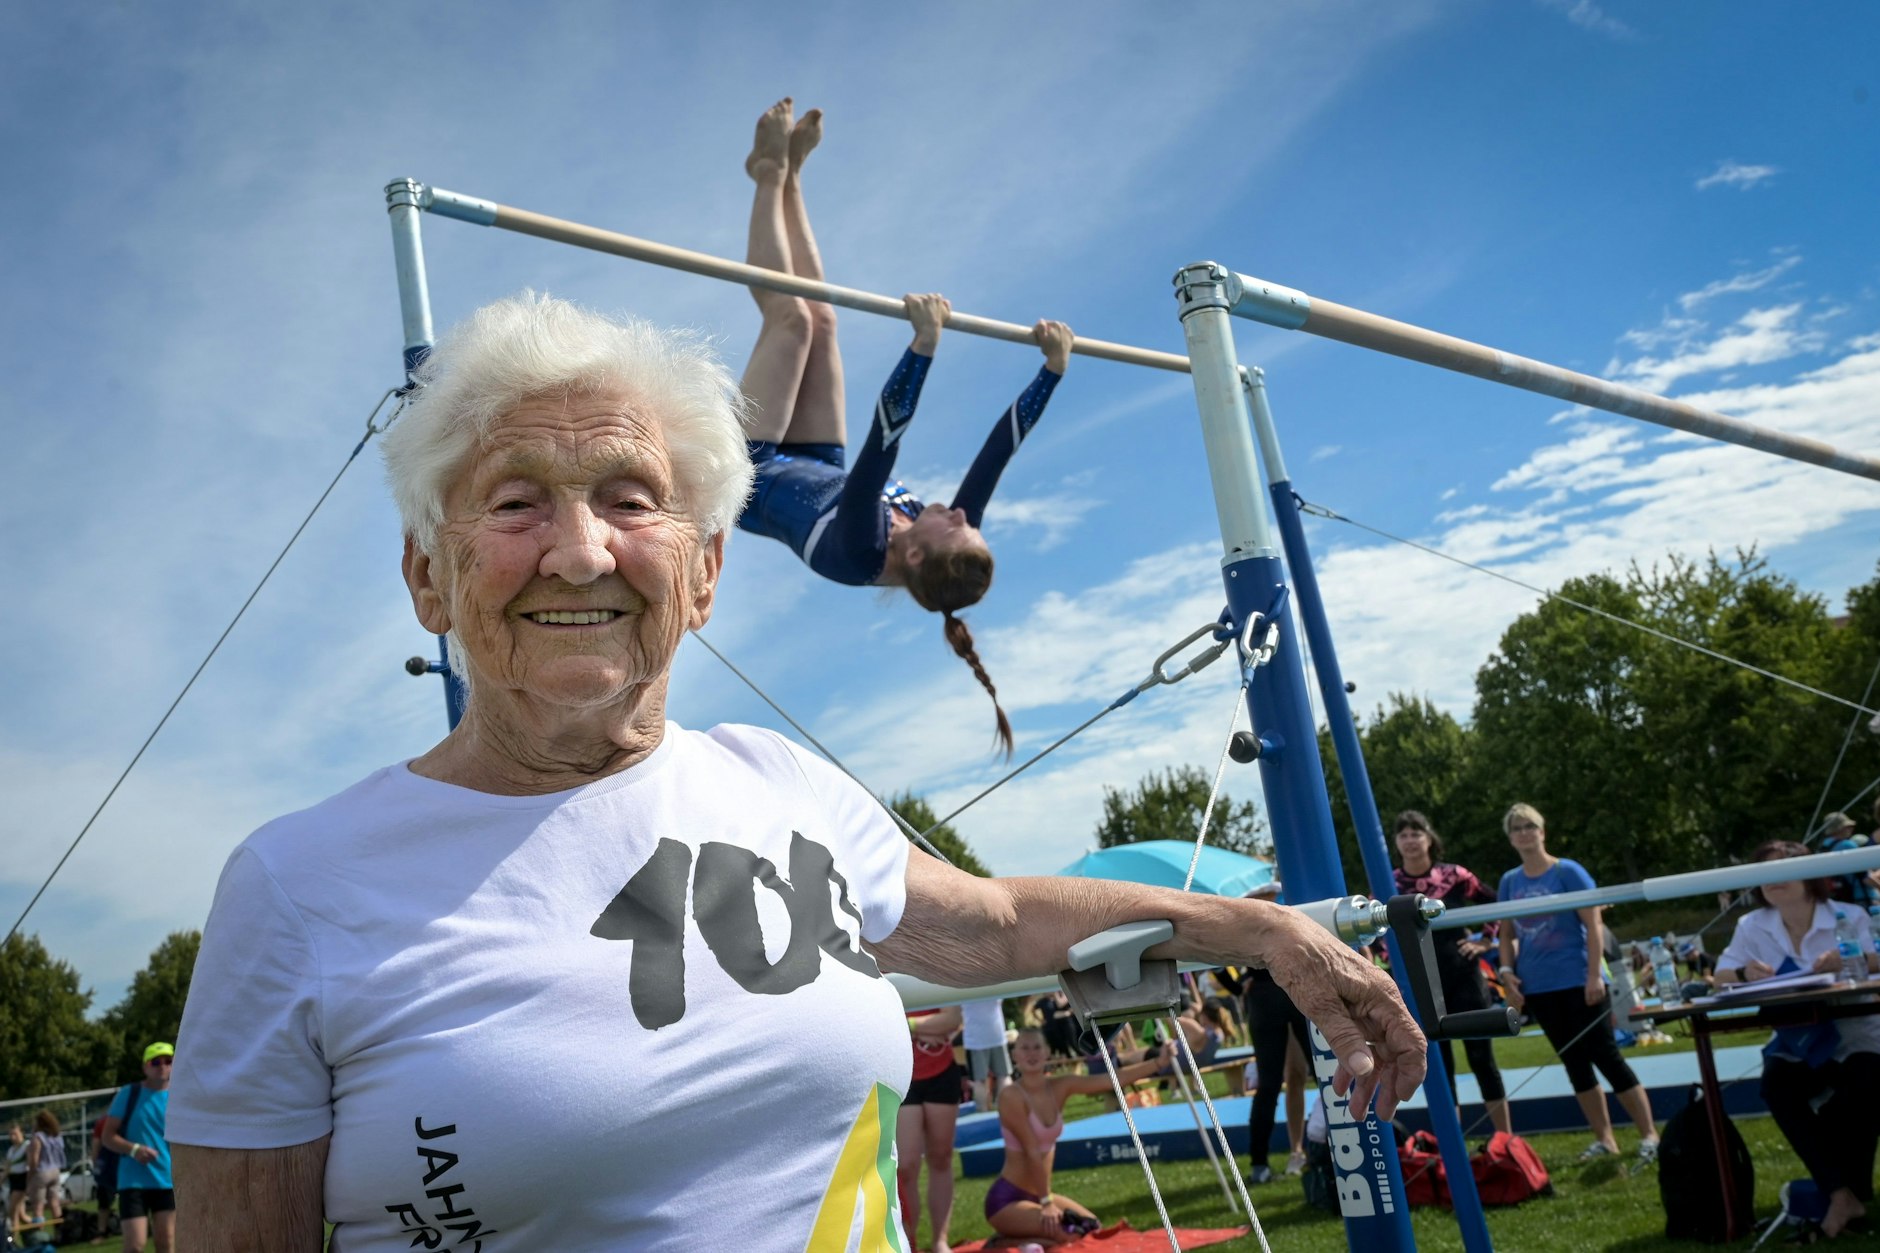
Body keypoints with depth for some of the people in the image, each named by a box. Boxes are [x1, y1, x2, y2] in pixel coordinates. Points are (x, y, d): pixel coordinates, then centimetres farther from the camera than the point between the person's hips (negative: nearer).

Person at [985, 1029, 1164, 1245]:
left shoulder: (1058, 1087, -1)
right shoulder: (1011, 1097, -19)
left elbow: (1113, 1079, -7)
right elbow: (1032, 1151, -20)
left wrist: (1158, 1061, -15)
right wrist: (1046, 1202, -20)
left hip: (1038, 1193, 8)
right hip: (1007, 1198, -8)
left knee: (1092, 1229, 8)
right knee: (1068, 1235, -23)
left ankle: (1021, 1237, 16)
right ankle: (1009, 1244, -1)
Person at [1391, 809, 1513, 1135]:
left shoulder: (1453, 875, -3)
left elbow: (1496, 904, 10)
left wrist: (1484, 942, 3)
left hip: (1463, 976, 0)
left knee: (1482, 1059, 4)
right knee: (1439, 1068, 6)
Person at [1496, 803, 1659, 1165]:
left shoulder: (1568, 871, -5)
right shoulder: (1509, 882, 7)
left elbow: (1594, 925, -8)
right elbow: (1508, 935, 14)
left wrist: (1594, 976, -14)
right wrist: (1507, 971, -1)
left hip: (1578, 983, -5)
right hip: (1538, 989, 5)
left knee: (1606, 1056, -5)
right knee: (1574, 1064, 10)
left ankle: (1650, 1135, 3)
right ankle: (1604, 1140, 18)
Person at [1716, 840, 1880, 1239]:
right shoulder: (1751, 926, 1)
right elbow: (1722, 976, -1)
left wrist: (1846, 966, -36)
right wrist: (1745, 972, -24)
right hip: (1796, 1047, 2)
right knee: (1776, 1085, -28)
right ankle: (1841, 1193, -22)